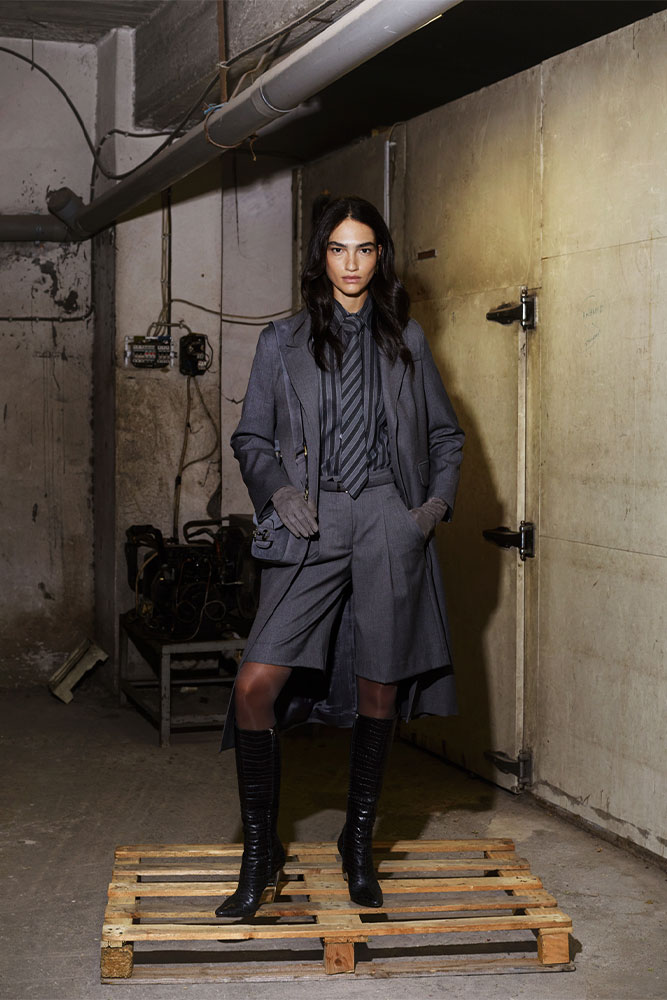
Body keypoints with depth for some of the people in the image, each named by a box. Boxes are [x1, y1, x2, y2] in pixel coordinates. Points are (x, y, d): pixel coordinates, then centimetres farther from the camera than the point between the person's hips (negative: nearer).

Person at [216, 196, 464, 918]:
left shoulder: (405, 340, 13)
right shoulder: (283, 343, 10)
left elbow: (445, 435, 17)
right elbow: (251, 437, 11)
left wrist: (439, 500, 2)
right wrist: (278, 490, -7)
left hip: (389, 524, 1)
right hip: (312, 528, -1)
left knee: (377, 690, 5)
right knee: (255, 687, -13)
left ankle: (359, 840, 24)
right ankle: (260, 852, 3)